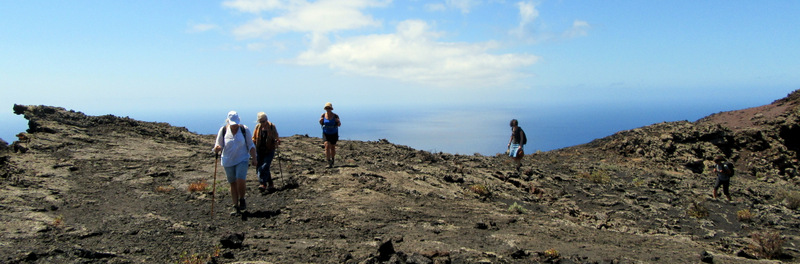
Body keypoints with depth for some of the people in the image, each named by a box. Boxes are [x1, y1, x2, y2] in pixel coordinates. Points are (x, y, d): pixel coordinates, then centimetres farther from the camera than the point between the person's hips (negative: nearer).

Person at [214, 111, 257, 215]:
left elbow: (251, 145, 4)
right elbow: (219, 146, 2)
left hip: (242, 160, -2)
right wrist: (217, 148, -22)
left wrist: (253, 158, -2)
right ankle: (236, 207, 16)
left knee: (240, 181, -18)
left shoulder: (244, 130, -3)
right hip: (228, 161, 2)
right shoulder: (223, 130, -2)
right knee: (233, 183, 8)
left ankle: (242, 200, 9)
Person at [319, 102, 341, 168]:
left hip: (334, 134, 0)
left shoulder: (335, 116, -12)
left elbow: (339, 125, -5)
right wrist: (320, 121, -17)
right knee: (327, 146, -17)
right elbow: (321, 124, 5)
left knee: (333, 148, 10)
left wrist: (338, 122, -27)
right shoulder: (323, 115, -7)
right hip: (326, 133, 0)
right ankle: (329, 162, -16)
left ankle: (332, 160, 38)